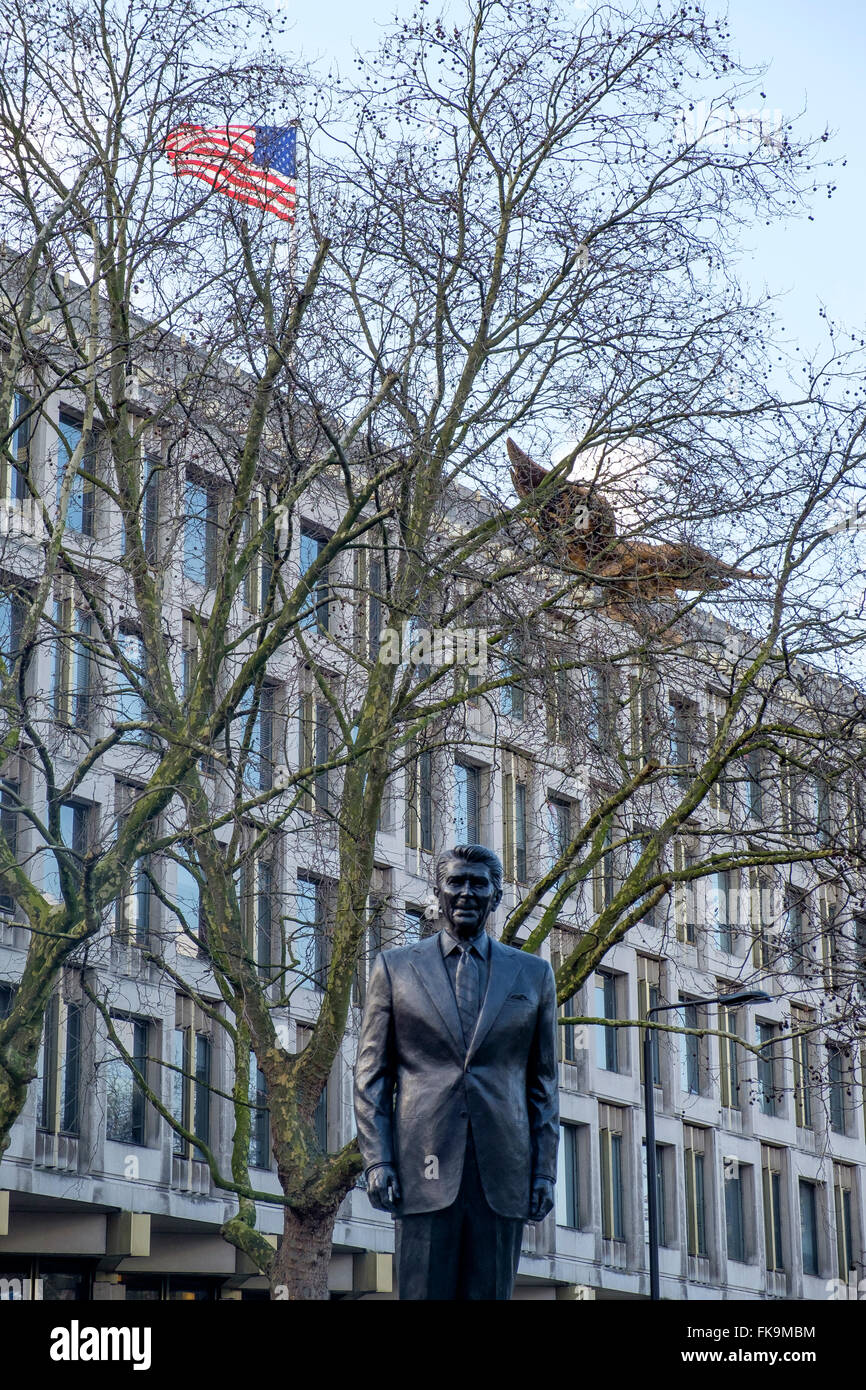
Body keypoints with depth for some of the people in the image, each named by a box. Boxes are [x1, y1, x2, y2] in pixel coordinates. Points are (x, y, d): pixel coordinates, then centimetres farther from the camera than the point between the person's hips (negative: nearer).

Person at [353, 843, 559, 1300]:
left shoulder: (533, 975, 14)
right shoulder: (395, 967, 10)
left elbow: (543, 1083, 13)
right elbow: (371, 1074, 7)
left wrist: (545, 1171, 5)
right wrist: (377, 1160, -3)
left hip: (502, 1170, 1)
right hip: (426, 1166, -1)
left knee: (490, 1295, 0)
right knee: (424, 1293, -5)